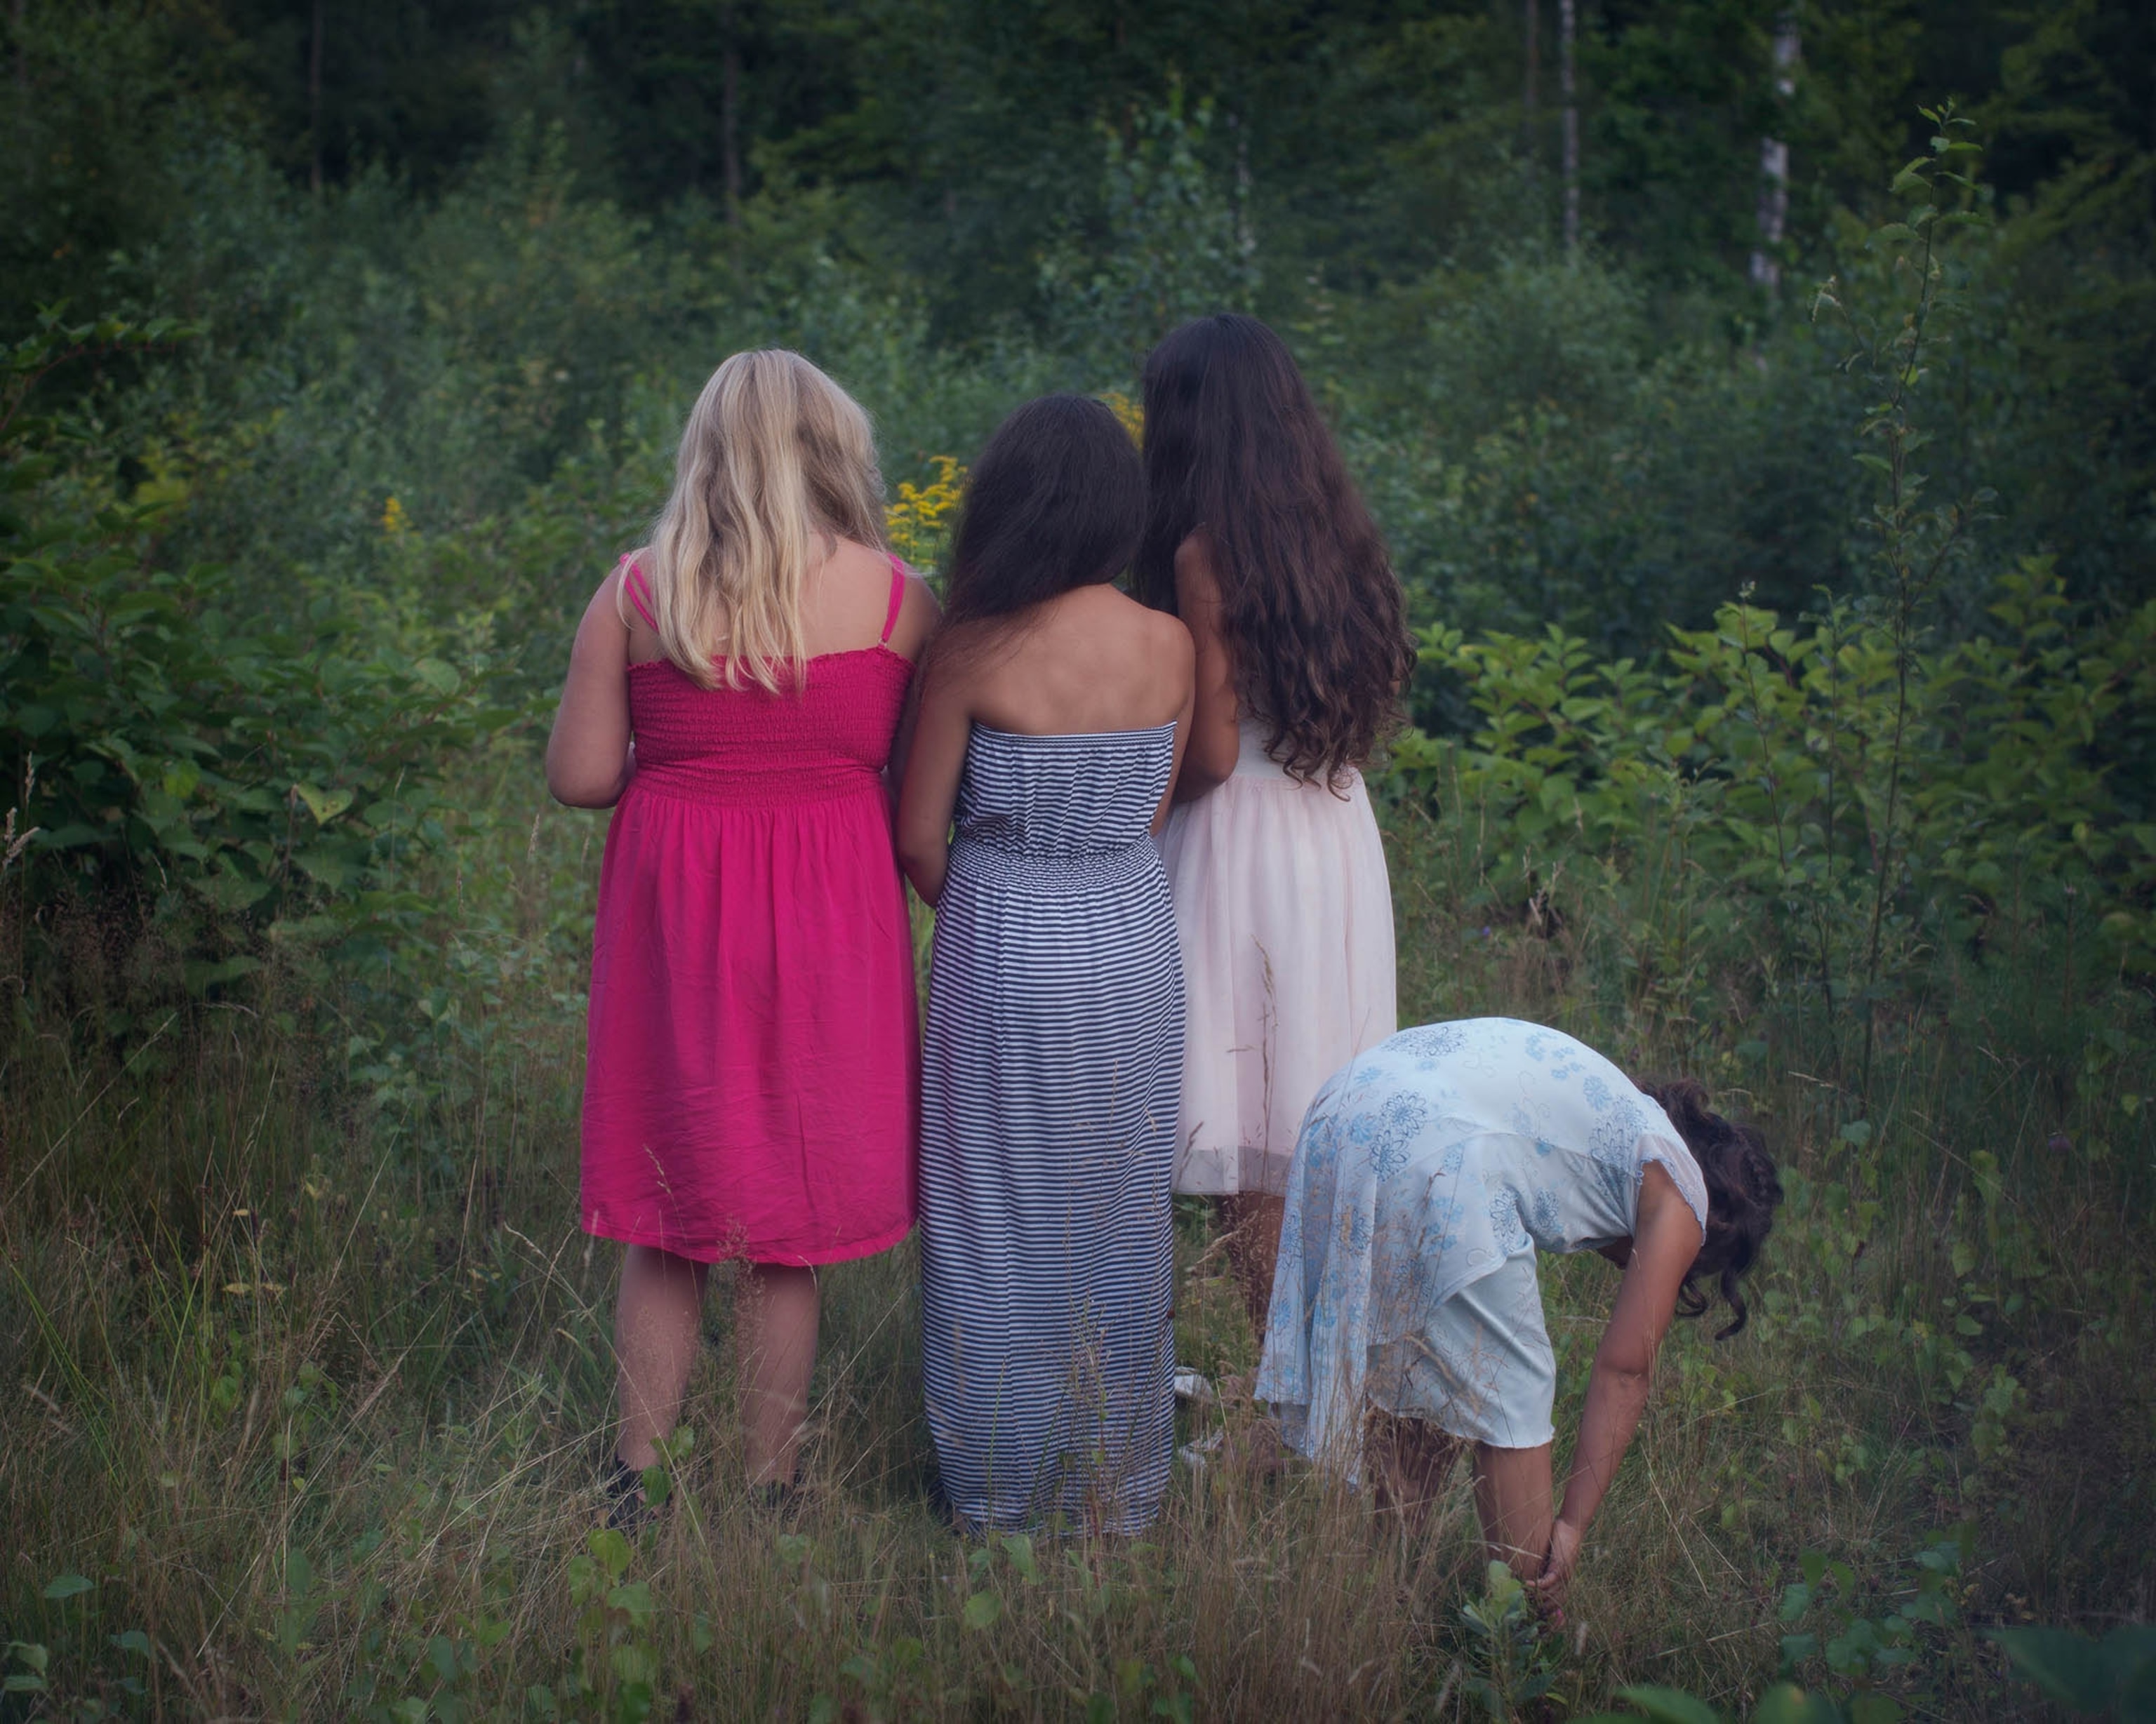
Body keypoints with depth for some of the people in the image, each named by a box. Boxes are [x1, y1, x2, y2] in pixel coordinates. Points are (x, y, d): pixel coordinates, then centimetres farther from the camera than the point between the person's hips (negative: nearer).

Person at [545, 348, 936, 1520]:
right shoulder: (891, 595, -4)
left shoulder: (637, 592, -3)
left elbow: (579, 777, -3)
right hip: (827, 918, -1)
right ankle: (770, 1490, 17)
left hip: (674, 910, 1)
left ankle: (637, 1481, 17)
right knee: (787, 1232, 10)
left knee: (668, 1224, 13)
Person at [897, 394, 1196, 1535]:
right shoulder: (1169, 645, -5)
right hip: (1135, 947, 4)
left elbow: (917, 838, -8)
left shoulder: (974, 651, -16)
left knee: (1001, 1217, 11)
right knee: (1120, 1217, 17)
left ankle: (1002, 1491, 22)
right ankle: (1117, 1485, 28)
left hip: (1008, 955, -3)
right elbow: (1153, 806, 6)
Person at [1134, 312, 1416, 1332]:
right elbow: (1366, 704, 10)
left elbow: (1211, 752, -14)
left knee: (1252, 1155, 0)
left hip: (1243, 843, -7)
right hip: (1341, 839, 7)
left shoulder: (1204, 554, -14)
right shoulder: (1339, 538, 6)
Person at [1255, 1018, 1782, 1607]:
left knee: (1412, 1374, 20)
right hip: (1437, 1154, -8)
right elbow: (1622, 1372, 9)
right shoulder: (1679, 1199, 12)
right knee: (1514, 1389, 5)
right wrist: (1572, 1524, 11)